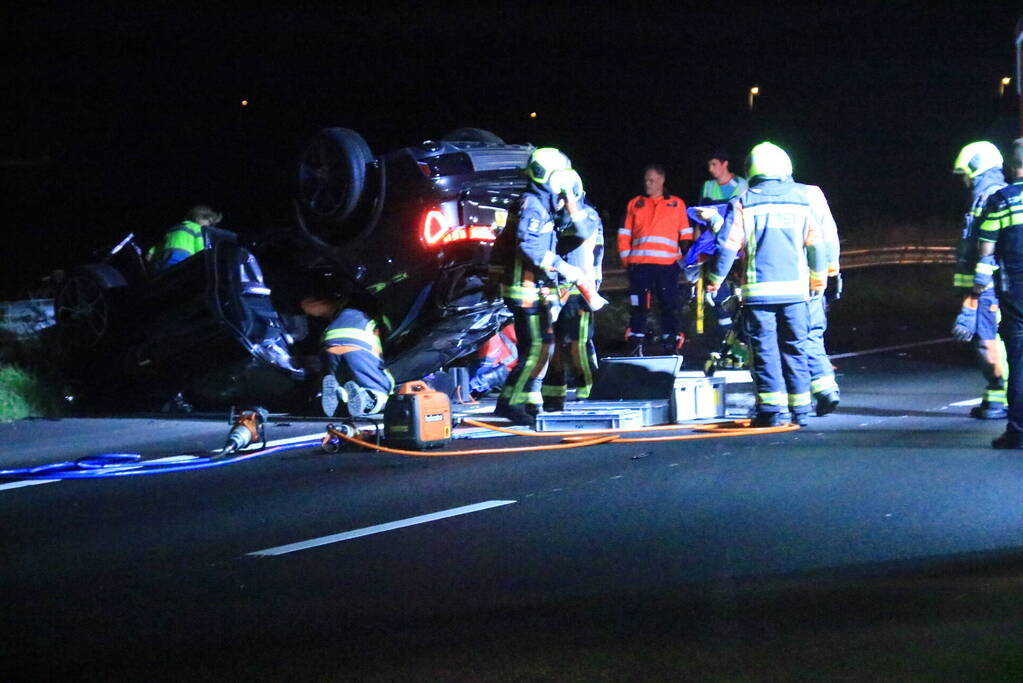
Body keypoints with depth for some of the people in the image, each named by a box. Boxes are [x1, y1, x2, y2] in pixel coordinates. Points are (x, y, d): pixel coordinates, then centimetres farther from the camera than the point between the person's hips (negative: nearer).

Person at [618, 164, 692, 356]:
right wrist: (626, 259, 4)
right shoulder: (635, 204, 15)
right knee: (638, 308, 1)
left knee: (670, 307, -1)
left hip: (667, 265, -1)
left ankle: (670, 346, 4)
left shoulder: (677, 204, 13)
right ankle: (636, 349, 4)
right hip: (639, 265, 1)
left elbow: (685, 235, 12)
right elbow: (624, 235, 14)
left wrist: (684, 258, 0)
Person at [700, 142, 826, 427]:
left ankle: (771, 408, -6)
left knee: (765, 350, 0)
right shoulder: (802, 200, 6)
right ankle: (800, 409, 8)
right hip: (796, 289, 2)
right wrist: (819, 280, 25)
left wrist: (713, 281, 7)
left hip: (759, 290, -2)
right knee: (794, 349, 9)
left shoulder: (743, 203, -1)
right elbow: (816, 245, 11)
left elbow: (728, 245, -3)